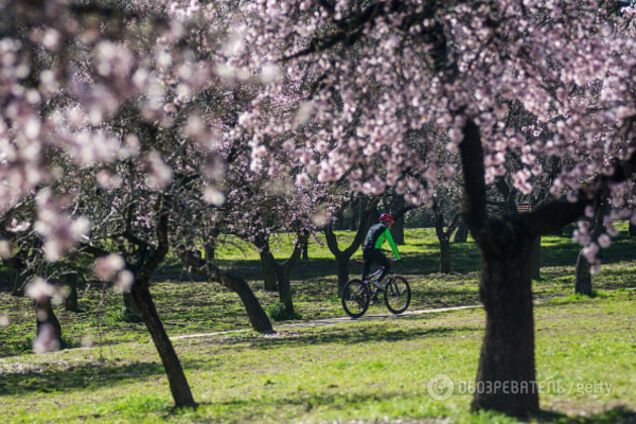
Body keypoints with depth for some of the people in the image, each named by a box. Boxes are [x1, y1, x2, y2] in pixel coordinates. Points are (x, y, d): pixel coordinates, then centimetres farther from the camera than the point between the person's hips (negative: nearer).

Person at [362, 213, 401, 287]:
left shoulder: (373, 227, 26)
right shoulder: (385, 229, 4)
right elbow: (391, 243, 3)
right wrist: (397, 256, 10)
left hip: (365, 250, 7)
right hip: (374, 251, -7)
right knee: (388, 265, 8)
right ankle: (378, 281, -2)